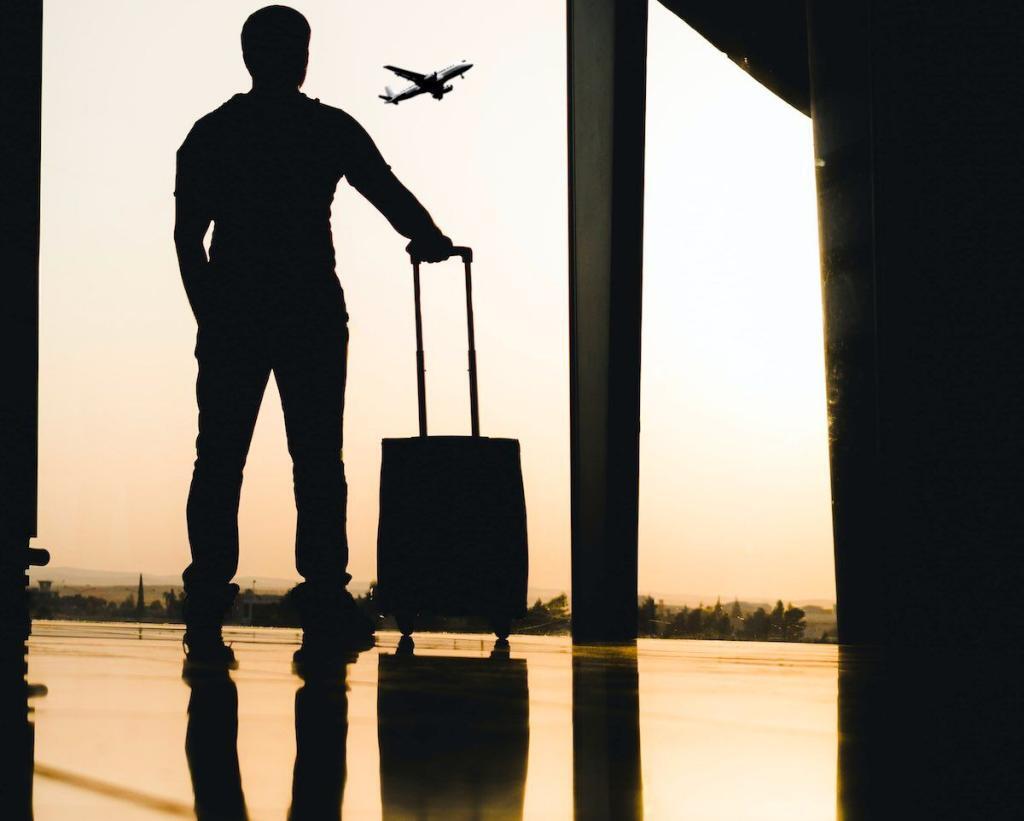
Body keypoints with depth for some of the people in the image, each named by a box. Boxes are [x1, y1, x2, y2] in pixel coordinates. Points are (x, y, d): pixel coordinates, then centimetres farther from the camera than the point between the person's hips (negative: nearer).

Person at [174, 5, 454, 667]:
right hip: (311, 313, -2)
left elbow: (187, 234, 6)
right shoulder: (329, 128, 2)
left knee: (219, 461, 2)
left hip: (231, 317, 2)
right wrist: (430, 240, 28)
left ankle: (207, 611, -2)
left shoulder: (211, 133, 9)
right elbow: (391, 194, 9)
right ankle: (324, 603, -4)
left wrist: (212, 312, 12)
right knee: (317, 459, 0)